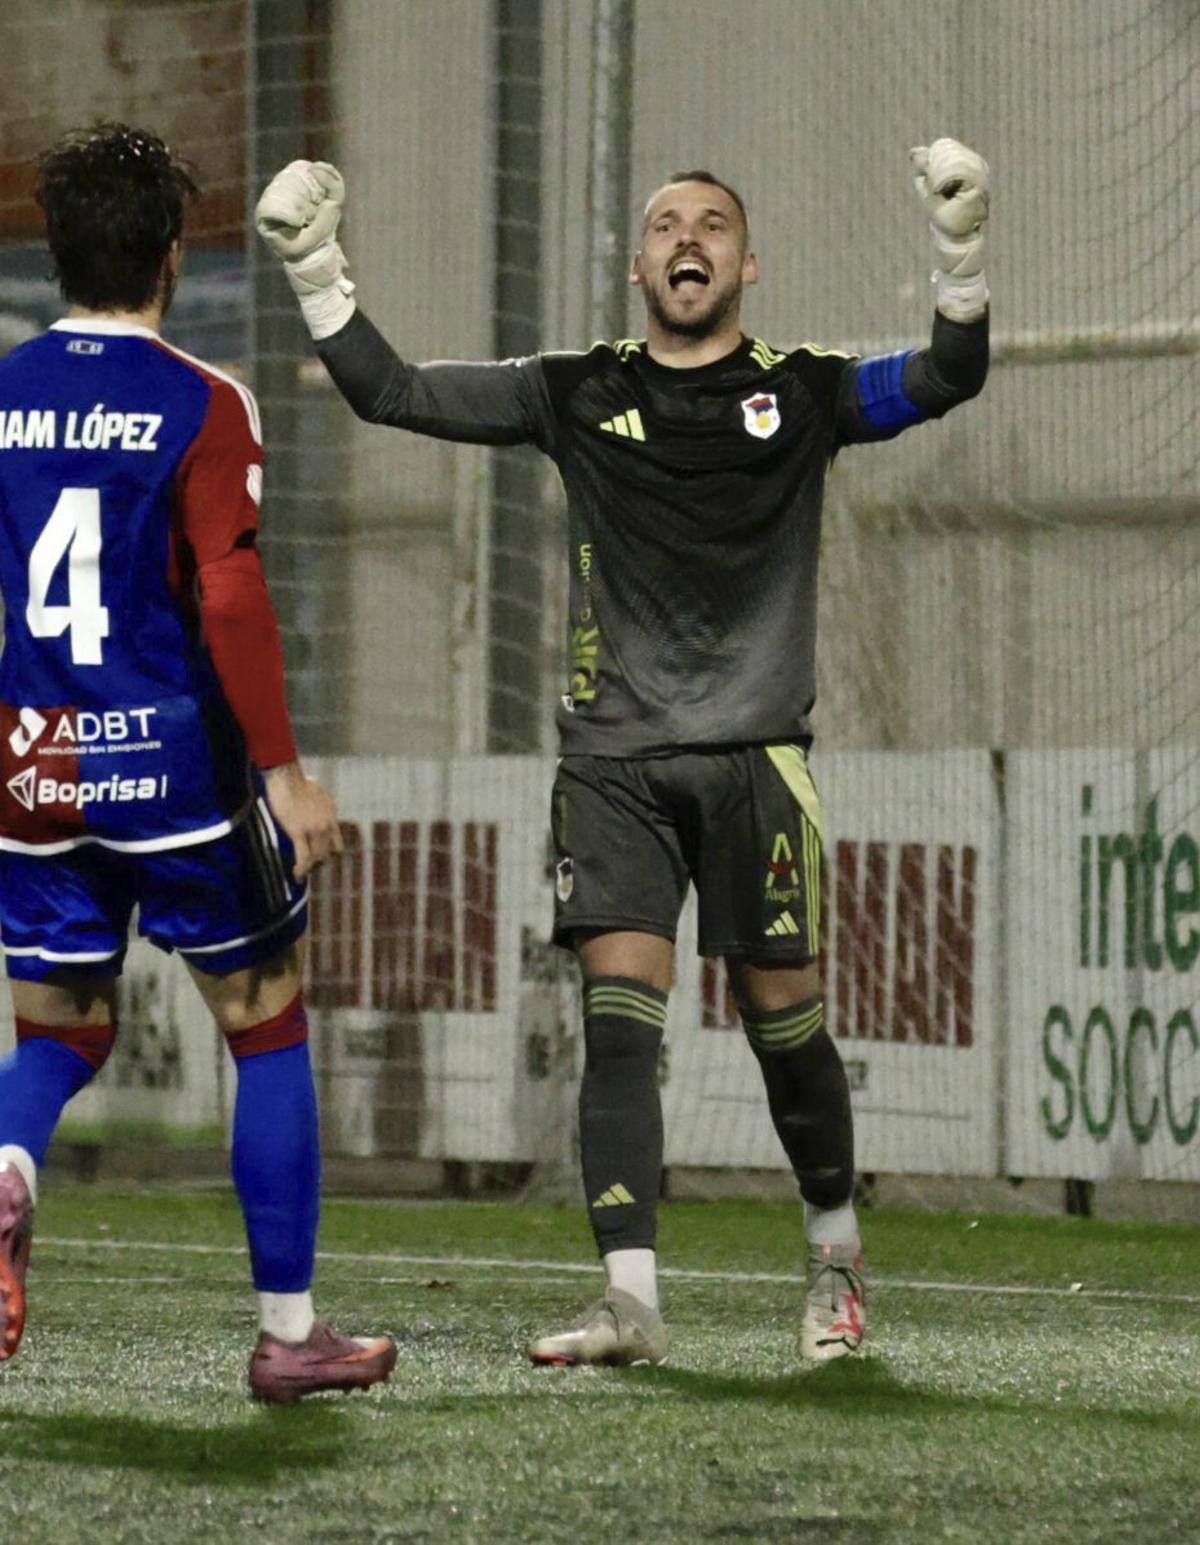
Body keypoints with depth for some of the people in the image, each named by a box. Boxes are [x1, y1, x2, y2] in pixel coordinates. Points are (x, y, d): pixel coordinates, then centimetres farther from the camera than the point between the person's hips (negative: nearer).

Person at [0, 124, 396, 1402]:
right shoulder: (200, 406, -9)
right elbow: (229, 599, -16)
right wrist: (283, 770, -13)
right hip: (176, 763, -4)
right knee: (266, 1030, 11)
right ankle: (288, 1331, 12)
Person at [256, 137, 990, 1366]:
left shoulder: (802, 391, 7)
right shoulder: (578, 394, 9)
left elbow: (945, 380, -6)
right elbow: (394, 393, 8)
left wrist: (960, 255, -22)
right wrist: (316, 274, -3)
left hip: (754, 756, -1)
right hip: (613, 758, 1)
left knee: (782, 1020, 3)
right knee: (618, 1017, -10)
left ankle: (836, 1254, 27)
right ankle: (631, 1303, -14)